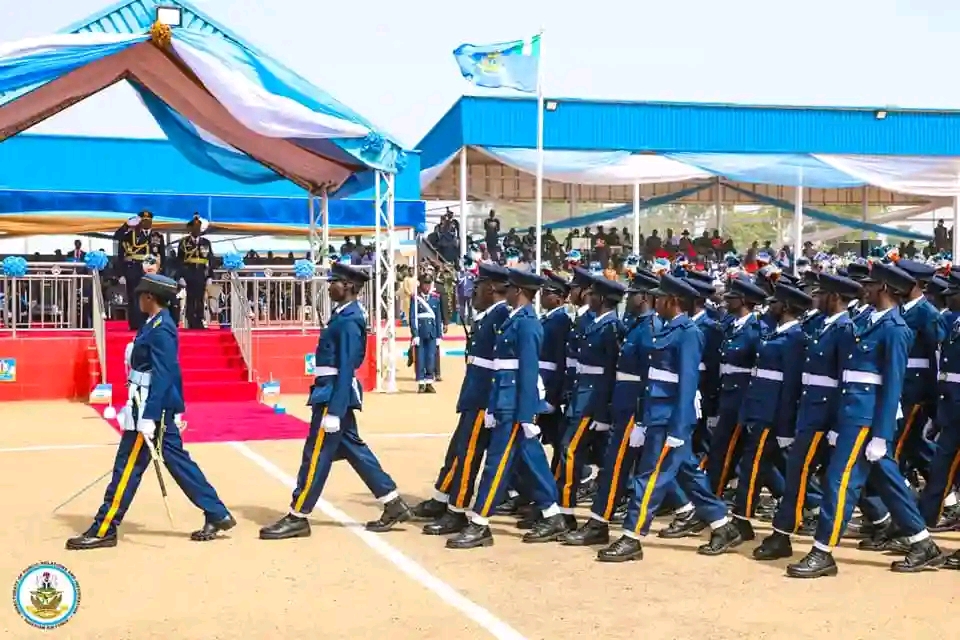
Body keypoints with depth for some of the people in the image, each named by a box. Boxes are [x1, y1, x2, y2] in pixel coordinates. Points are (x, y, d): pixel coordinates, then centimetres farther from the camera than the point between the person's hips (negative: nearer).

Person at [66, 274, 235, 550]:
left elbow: (162, 376, -22)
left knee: (127, 467, -3)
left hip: (152, 407, -10)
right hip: (158, 407, 10)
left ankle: (103, 531, 5)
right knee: (178, 462, 12)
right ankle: (217, 516, 15)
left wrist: (148, 418, -25)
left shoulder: (160, 329, -17)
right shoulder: (157, 324, 13)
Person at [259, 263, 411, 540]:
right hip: (333, 393, 11)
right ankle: (394, 504, 19)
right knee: (354, 450, 14)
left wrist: (333, 411, -22)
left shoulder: (349, 321, -18)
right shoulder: (345, 315, 13)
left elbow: (346, 369, -21)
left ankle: (297, 518, 5)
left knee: (316, 454, -3)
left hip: (334, 395, -11)